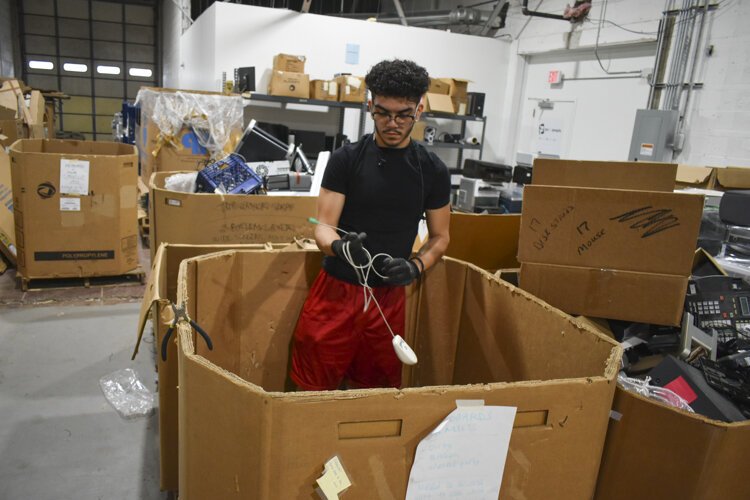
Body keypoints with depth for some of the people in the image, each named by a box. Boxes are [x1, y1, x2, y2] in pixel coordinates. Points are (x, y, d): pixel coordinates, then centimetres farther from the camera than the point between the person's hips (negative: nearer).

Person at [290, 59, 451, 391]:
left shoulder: (432, 171, 2)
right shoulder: (345, 159, -3)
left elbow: (440, 237, 8)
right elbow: (324, 226, -6)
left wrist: (415, 267, -12)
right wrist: (339, 246, -29)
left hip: (389, 298, 1)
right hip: (335, 290, -1)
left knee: (376, 393, 10)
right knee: (314, 390, 5)